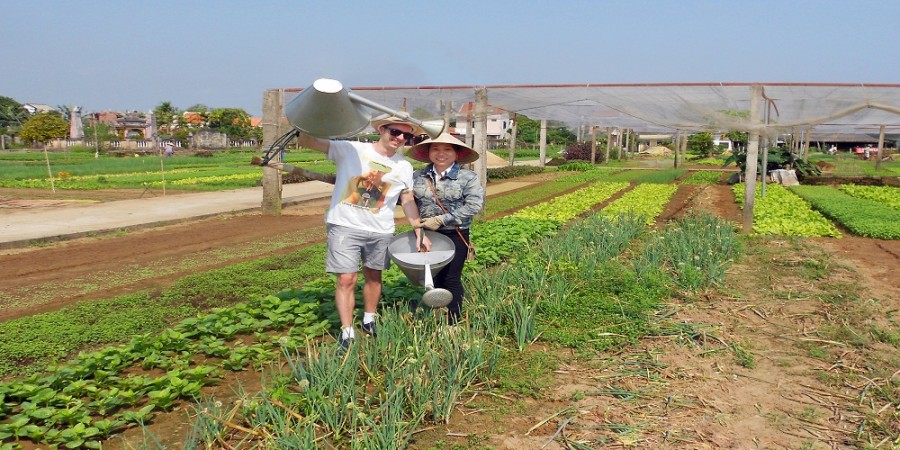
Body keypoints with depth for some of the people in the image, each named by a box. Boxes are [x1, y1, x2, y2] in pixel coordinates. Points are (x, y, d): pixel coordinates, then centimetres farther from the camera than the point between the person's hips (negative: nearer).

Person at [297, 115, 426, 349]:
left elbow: (408, 201, 14)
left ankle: (369, 320, 37)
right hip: (345, 226, -4)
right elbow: (307, 141, -11)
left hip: (380, 231, 4)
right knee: (346, 279, -5)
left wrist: (419, 231, 10)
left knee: (373, 276, 16)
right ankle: (347, 333, 6)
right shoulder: (351, 150, -7)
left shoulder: (404, 167, 5)